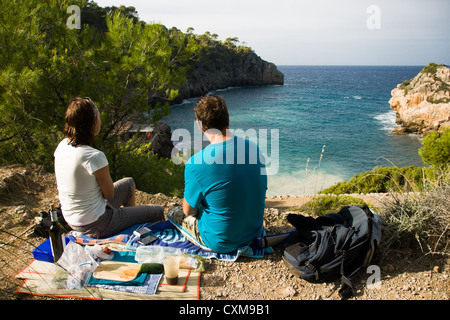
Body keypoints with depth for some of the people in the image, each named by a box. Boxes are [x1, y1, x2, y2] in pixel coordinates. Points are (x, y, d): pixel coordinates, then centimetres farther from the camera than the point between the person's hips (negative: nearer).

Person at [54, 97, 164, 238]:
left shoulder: (62, 146, -5)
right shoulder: (94, 156, -31)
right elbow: (110, 193, -17)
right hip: (95, 225, -8)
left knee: (129, 183, 29)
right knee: (158, 212, 6)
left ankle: (132, 221, 49)